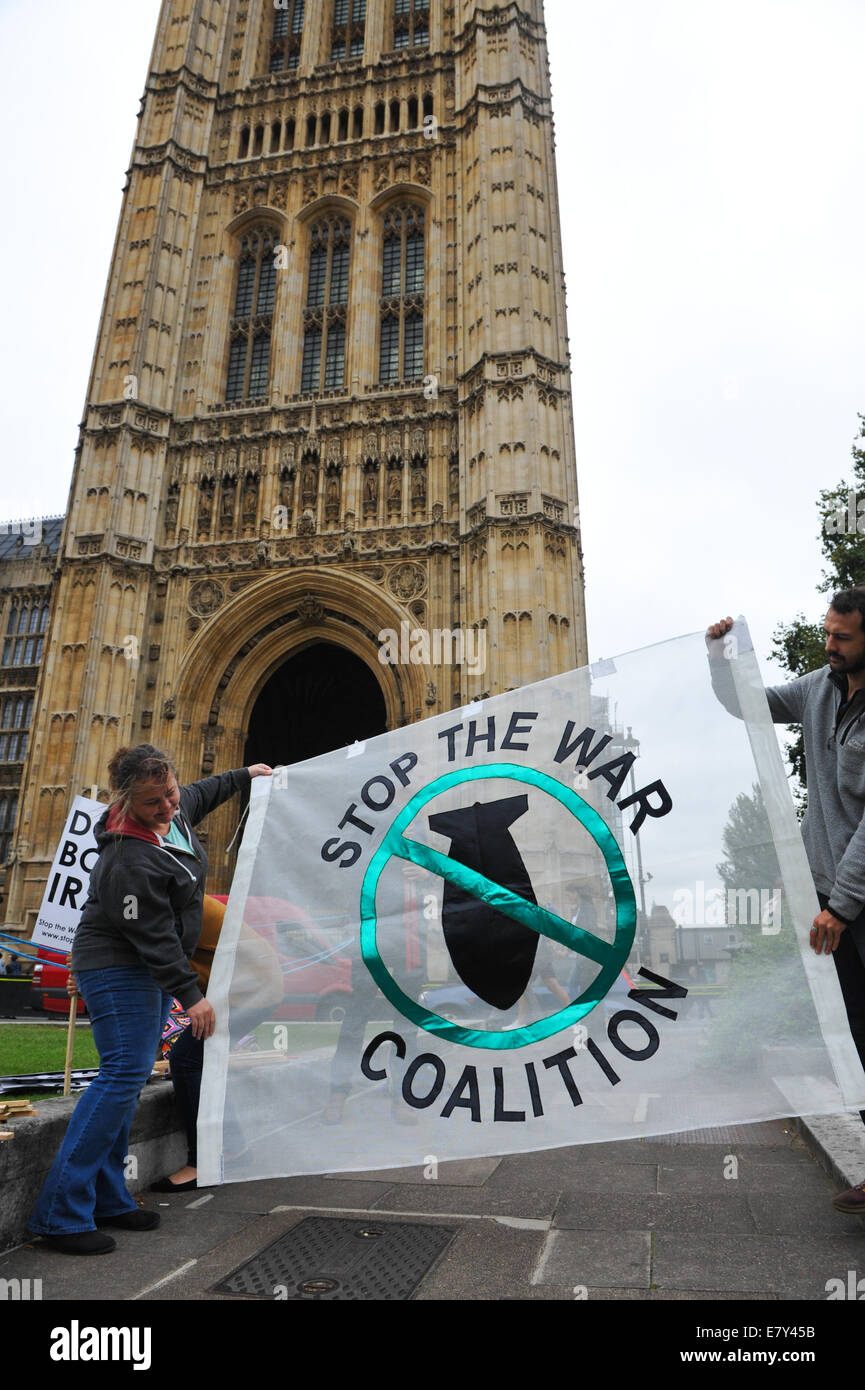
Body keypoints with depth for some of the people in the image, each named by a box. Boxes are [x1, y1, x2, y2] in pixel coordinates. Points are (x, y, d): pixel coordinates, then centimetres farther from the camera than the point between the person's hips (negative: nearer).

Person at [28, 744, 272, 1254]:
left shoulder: (177, 812, -2)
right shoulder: (130, 861, -28)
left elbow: (200, 794, 23)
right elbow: (152, 936, -24)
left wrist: (244, 776, 33)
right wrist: (190, 993, -18)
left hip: (151, 969, 9)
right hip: (118, 968, -9)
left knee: (130, 1075, 10)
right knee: (124, 1073, -12)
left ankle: (107, 1197, 18)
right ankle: (60, 1212, -5)